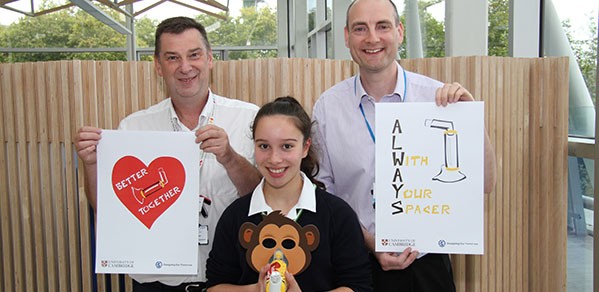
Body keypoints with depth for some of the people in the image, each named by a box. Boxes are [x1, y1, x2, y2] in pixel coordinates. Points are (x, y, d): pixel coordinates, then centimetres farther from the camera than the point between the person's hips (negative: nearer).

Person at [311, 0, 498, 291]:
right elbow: (323, 193, 0)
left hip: (427, 265, 0)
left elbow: (485, 185, -6)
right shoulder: (327, 106, -6)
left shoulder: (438, 97, -7)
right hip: (359, 264, 0)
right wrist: (371, 244, -10)